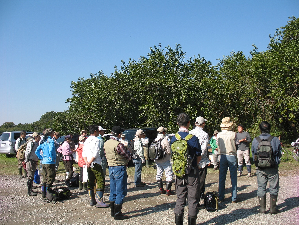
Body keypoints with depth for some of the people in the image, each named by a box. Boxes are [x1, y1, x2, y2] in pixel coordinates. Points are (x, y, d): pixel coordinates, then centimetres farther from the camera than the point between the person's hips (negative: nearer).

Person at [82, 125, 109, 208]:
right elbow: (95, 154, -17)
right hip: (96, 164, -8)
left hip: (89, 165, 8)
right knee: (100, 182, -5)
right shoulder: (96, 140, -11)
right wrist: (90, 162, -8)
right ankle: (99, 201, -9)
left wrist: (86, 162, 1)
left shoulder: (87, 140, 13)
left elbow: (84, 153, 11)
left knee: (91, 182, 12)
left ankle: (92, 200, 17)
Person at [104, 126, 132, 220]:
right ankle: (117, 214, 5)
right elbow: (128, 156, -13)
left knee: (113, 191, 17)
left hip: (111, 168, 8)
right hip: (119, 169, -8)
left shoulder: (106, 143, 5)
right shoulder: (118, 145, -21)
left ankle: (113, 212, 26)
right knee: (120, 192, 1)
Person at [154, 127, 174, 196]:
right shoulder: (165, 140, -17)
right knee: (169, 174, 0)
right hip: (165, 160, -7)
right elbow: (169, 151, -16)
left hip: (157, 161, 7)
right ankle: (168, 190, -1)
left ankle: (161, 189, 21)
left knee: (159, 174, 14)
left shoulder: (155, 140, 4)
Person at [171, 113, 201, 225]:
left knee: (180, 198, 14)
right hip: (192, 172, -4)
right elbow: (199, 157, -3)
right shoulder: (193, 138, -12)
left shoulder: (173, 138, -1)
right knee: (192, 199, 7)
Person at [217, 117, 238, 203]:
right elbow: (235, 144, 0)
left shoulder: (219, 135, -1)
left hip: (222, 156, 3)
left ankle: (221, 197, 13)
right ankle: (234, 198, 9)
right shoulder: (233, 134, -10)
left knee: (222, 178, 9)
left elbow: (218, 146, 7)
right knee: (233, 178, 5)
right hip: (232, 156, -3)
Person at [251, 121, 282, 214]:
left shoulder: (255, 140, -4)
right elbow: (279, 154, 3)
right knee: (273, 188, 9)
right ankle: (273, 208, 12)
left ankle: (262, 208, 13)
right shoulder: (275, 140, -8)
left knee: (261, 188, 10)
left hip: (260, 168, 1)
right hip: (272, 168, -1)